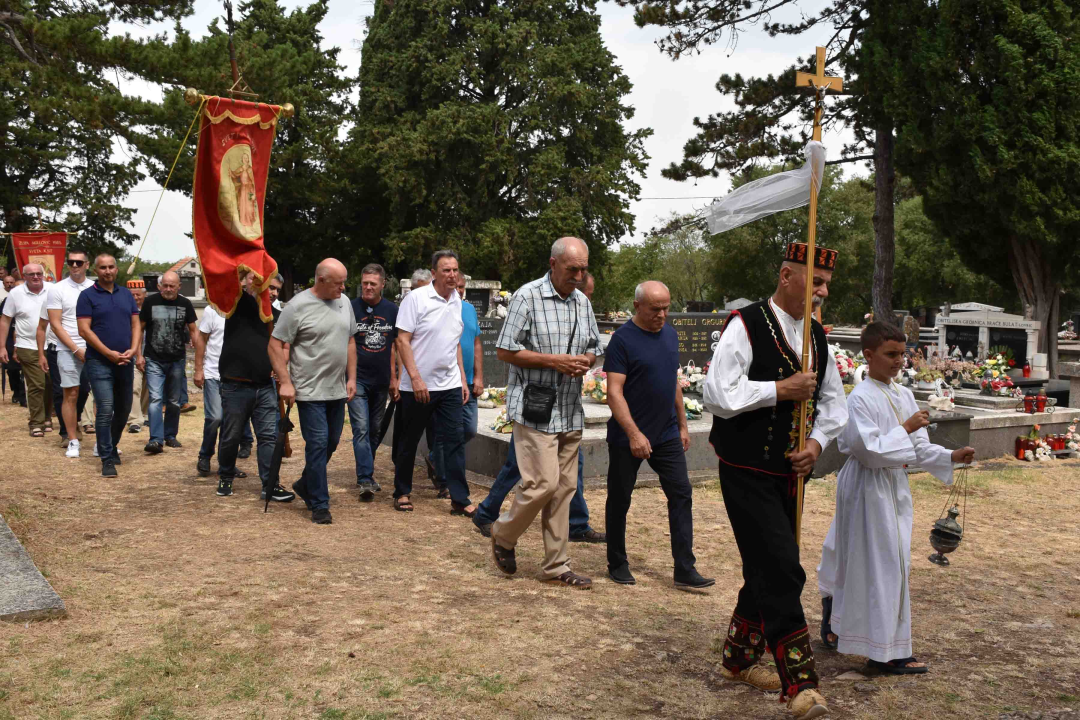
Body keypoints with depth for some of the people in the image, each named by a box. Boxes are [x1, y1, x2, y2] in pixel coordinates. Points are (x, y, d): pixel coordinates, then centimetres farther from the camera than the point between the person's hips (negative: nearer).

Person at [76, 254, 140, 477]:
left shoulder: (126, 294, 12)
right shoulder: (88, 296, -2)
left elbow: (136, 324, 10)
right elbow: (84, 330, -9)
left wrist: (133, 350, -6)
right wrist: (109, 353, -14)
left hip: (125, 362, 5)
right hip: (99, 362, -5)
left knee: (123, 409, 13)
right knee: (105, 410, -10)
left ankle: (112, 446, 34)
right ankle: (107, 459, -4)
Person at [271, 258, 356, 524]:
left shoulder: (344, 303, 9)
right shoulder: (298, 306, -11)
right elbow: (276, 345, -9)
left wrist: (351, 377, 11)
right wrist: (285, 382, -14)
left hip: (337, 391, 7)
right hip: (310, 391, -6)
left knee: (331, 443, 14)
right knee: (318, 444, -7)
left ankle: (305, 485, 35)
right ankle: (319, 505, 3)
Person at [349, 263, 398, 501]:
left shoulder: (392, 310, 6)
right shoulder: (351, 308, -4)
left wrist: (394, 378, 10)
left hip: (381, 381, 4)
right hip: (357, 379, -4)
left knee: (375, 430, 13)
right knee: (361, 429, -11)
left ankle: (367, 473, 27)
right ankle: (365, 480, -12)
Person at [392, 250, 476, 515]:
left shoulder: (457, 302, 9)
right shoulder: (416, 299, -8)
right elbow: (403, 341, -11)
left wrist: (463, 379, 14)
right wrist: (416, 378, -17)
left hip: (450, 385, 5)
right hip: (417, 385, -4)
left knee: (455, 440, 0)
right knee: (408, 442, 8)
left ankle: (460, 499, 5)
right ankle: (402, 493, 24)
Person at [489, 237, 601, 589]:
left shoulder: (583, 302, 12)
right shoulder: (528, 296, -8)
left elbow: (593, 347, 22)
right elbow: (504, 351, -10)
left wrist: (585, 361, -2)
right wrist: (553, 361, -16)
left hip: (570, 411, 7)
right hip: (535, 409, -7)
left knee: (564, 488, 8)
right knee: (543, 483, -11)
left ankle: (556, 566, 17)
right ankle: (503, 535, 16)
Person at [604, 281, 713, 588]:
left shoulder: (670, 335, 8)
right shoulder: (623, 339, -13)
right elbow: (614, 392, -18)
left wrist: (682, 424, 17)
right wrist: (634, 434, -24)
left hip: (667, 435, 6)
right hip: (627, 438, -6)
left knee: (681, 496, 0)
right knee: (619, 501, 7)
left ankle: (685, 570, 5)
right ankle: (617, 565, 23)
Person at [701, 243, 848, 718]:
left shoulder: (816, 337, 10)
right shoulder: (746, 326, -13)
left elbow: (834, 402, 18)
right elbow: (717, 394, -21)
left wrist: (818, 442, -1)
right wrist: (781, 389, -19)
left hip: (790, 475, 8)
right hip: (748, 476, -8)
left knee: (767, 570, 17)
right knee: (782, 571, -12)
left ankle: (738, 659, 35)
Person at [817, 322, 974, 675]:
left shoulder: (904, 395, 9)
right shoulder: (860, 398, -16)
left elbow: (918, 447, 12)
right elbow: (869, 450, -23)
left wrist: (951, 456, -1)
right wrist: (905, 429, -21)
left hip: (894, 486, 9)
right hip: (869, 489, -8)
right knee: (878, 565, -4)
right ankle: (885, 651, 5)